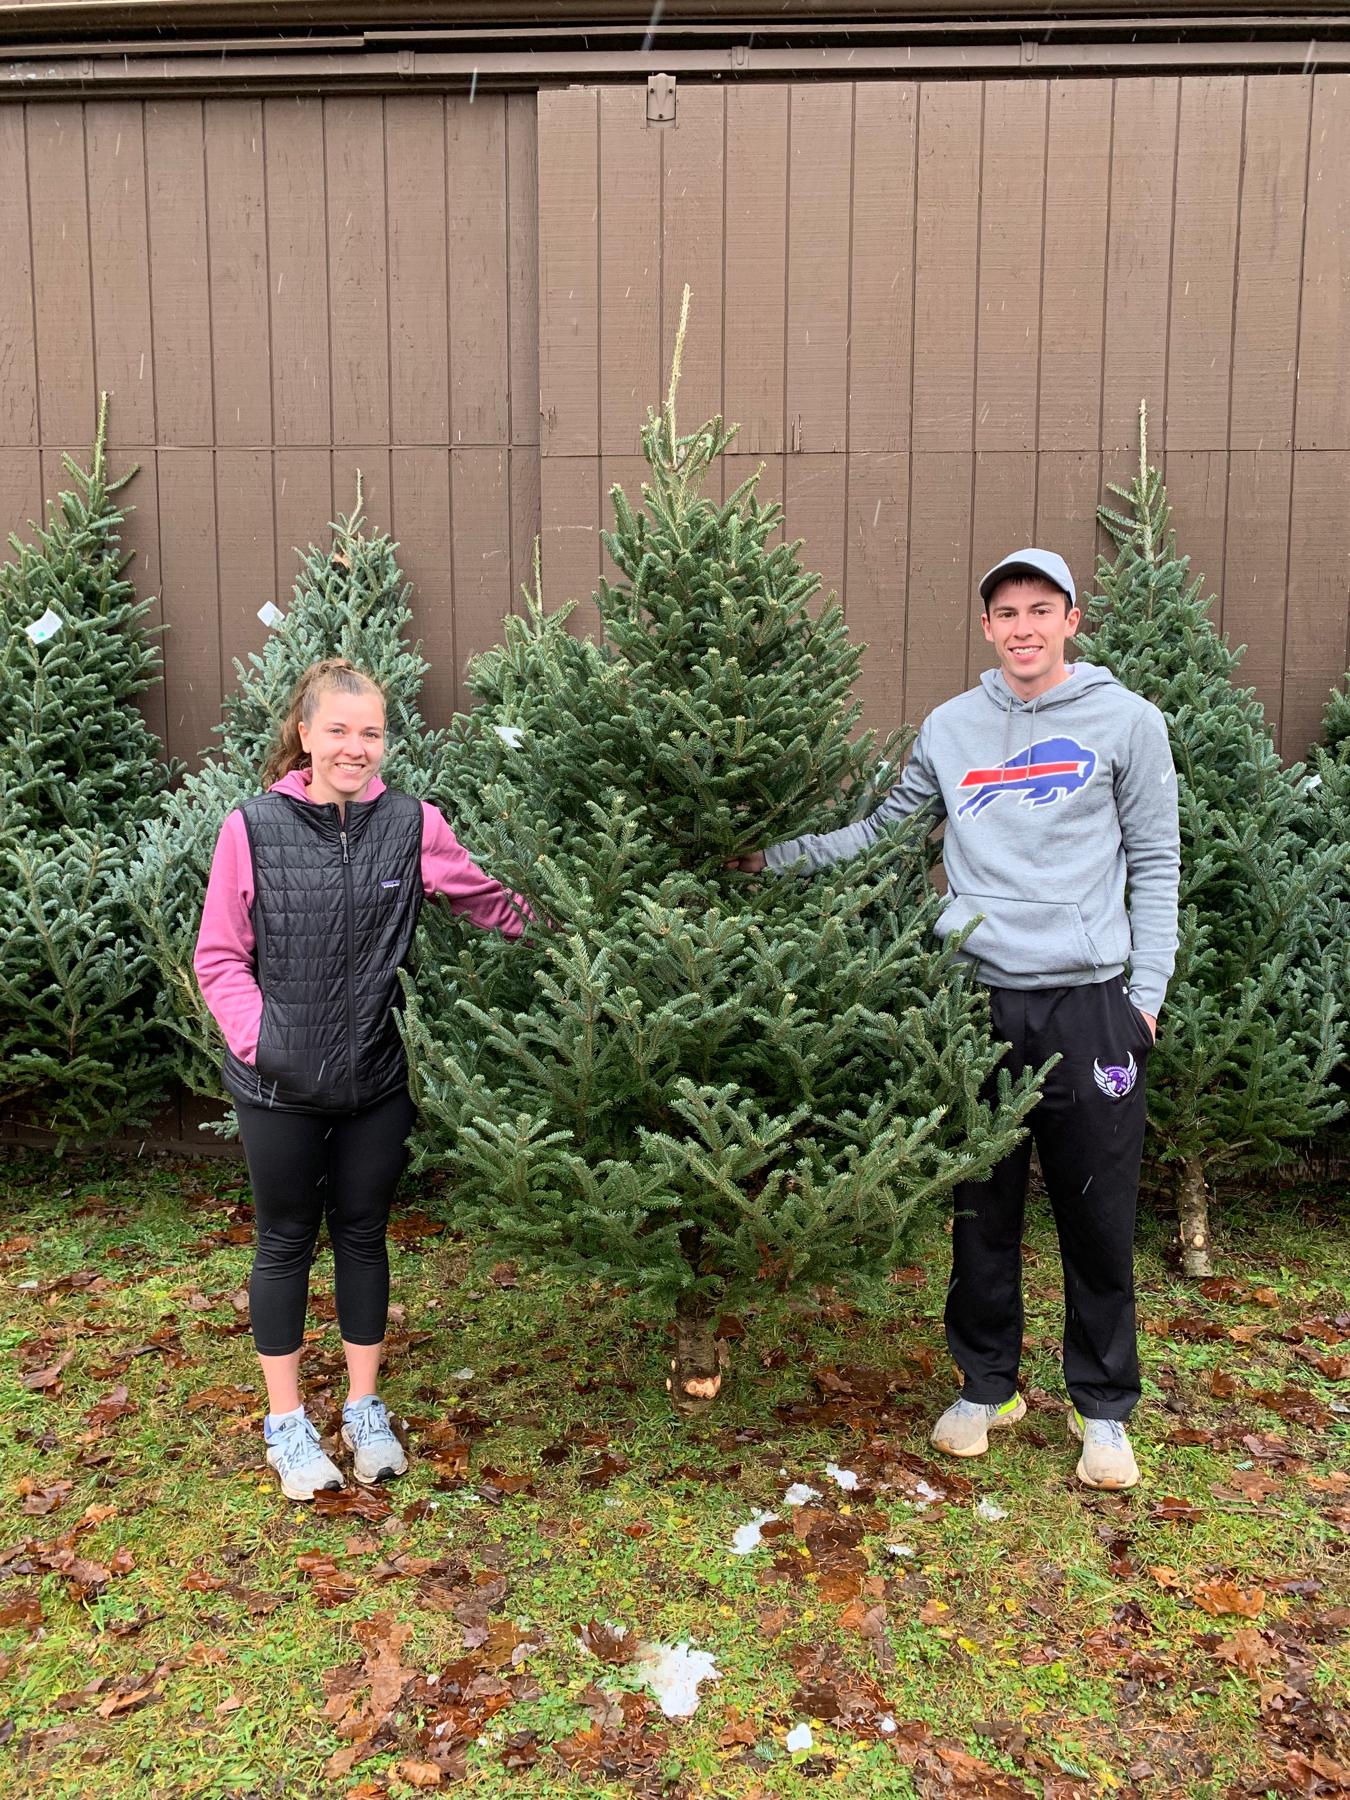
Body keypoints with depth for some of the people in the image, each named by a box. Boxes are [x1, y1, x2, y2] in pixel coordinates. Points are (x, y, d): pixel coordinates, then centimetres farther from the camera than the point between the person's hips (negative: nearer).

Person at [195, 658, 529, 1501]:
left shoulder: (414, 824, -4)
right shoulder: (253, 828, -8)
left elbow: (502, 905, 4)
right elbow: (219, 957, -4)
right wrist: (256, 1037, -14)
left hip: (377, 1079, 2)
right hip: (280, 1085, -1)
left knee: (365, 1234, 15)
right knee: (286, 1241, 13)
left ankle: (366, 1410, 34)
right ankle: (287, 1423, 31)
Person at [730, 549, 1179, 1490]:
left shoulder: (1126, 720, 2)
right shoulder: (951, 727, 10)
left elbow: (1154, 863, 3)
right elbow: (884, 830, 13)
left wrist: (1147, 991, -3)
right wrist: (778, 855, 3)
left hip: (1089, 1000, -2)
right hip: (977, 995, 2)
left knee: (1098, 1216, 5)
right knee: (982, 1209, 11)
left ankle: (1104, 1406, 24)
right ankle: (987, 1385, 29)